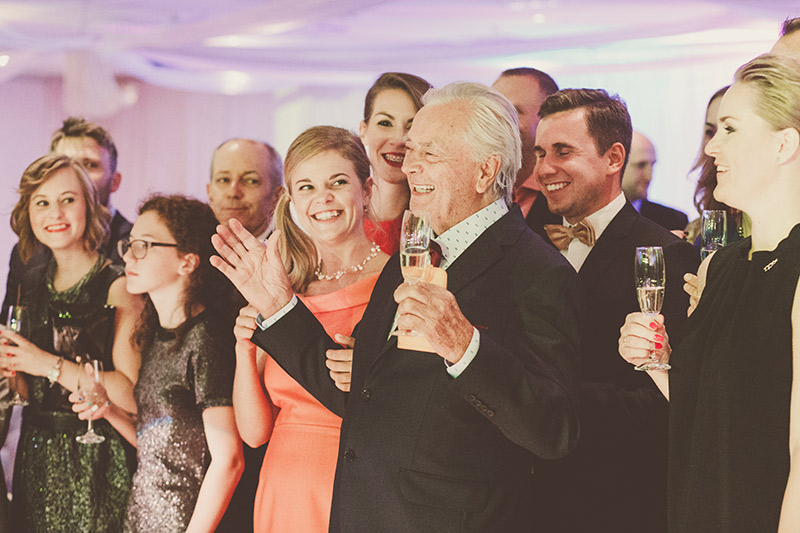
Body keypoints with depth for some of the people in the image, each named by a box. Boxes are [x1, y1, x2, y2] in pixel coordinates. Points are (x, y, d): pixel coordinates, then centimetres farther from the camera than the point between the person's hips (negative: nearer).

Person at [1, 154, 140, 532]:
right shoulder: (33, 285, 10)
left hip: (95, 462, -6)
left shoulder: (119, 288, -10)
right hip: (35, 459, 6)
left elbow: (130, 395, -20)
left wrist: (51, 365, -18)